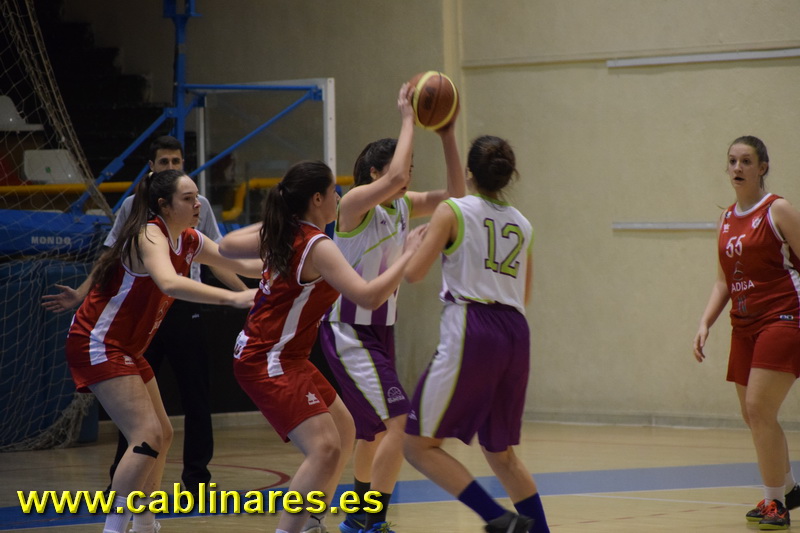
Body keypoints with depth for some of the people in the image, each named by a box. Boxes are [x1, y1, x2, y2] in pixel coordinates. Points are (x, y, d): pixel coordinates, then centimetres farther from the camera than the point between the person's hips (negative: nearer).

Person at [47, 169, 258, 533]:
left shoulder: (189, 241, 4)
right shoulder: (149, 236, -23)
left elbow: (241, 264, 13)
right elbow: (169, 282, -43)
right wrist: (232, 297, -52)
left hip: (126, 349, 10)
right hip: (97, 345, -10)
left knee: (162, 435, 16)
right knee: (148, 435, -20)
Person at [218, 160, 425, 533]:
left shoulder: (279, 236, 6)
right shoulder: (318, 247, -20)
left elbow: (227, 246, 23)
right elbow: (369, 297, -30)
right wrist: (408, 254, -21)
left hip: (286, 359, 10)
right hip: (268, 363, -10)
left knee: (343, 431, 21)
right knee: (324, 448, -24)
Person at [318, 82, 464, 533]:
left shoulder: (403, 207, 5)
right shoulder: (355, 204, -17)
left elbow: (456, 196, -2)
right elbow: (393, 177, -35)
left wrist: (447, 135, -10)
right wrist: (408, 119, -26)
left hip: (381, 328, 9)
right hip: (349, 331, -9)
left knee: (376, 427, 19)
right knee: (400, 420, -19)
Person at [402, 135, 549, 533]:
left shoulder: (452, 212, 1)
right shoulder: (522, 225, 18)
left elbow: (413, 273, -5)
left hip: (471, 335, -6)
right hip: (516, 335, 6)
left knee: (418, 444, -2)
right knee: (500, 452, 22)